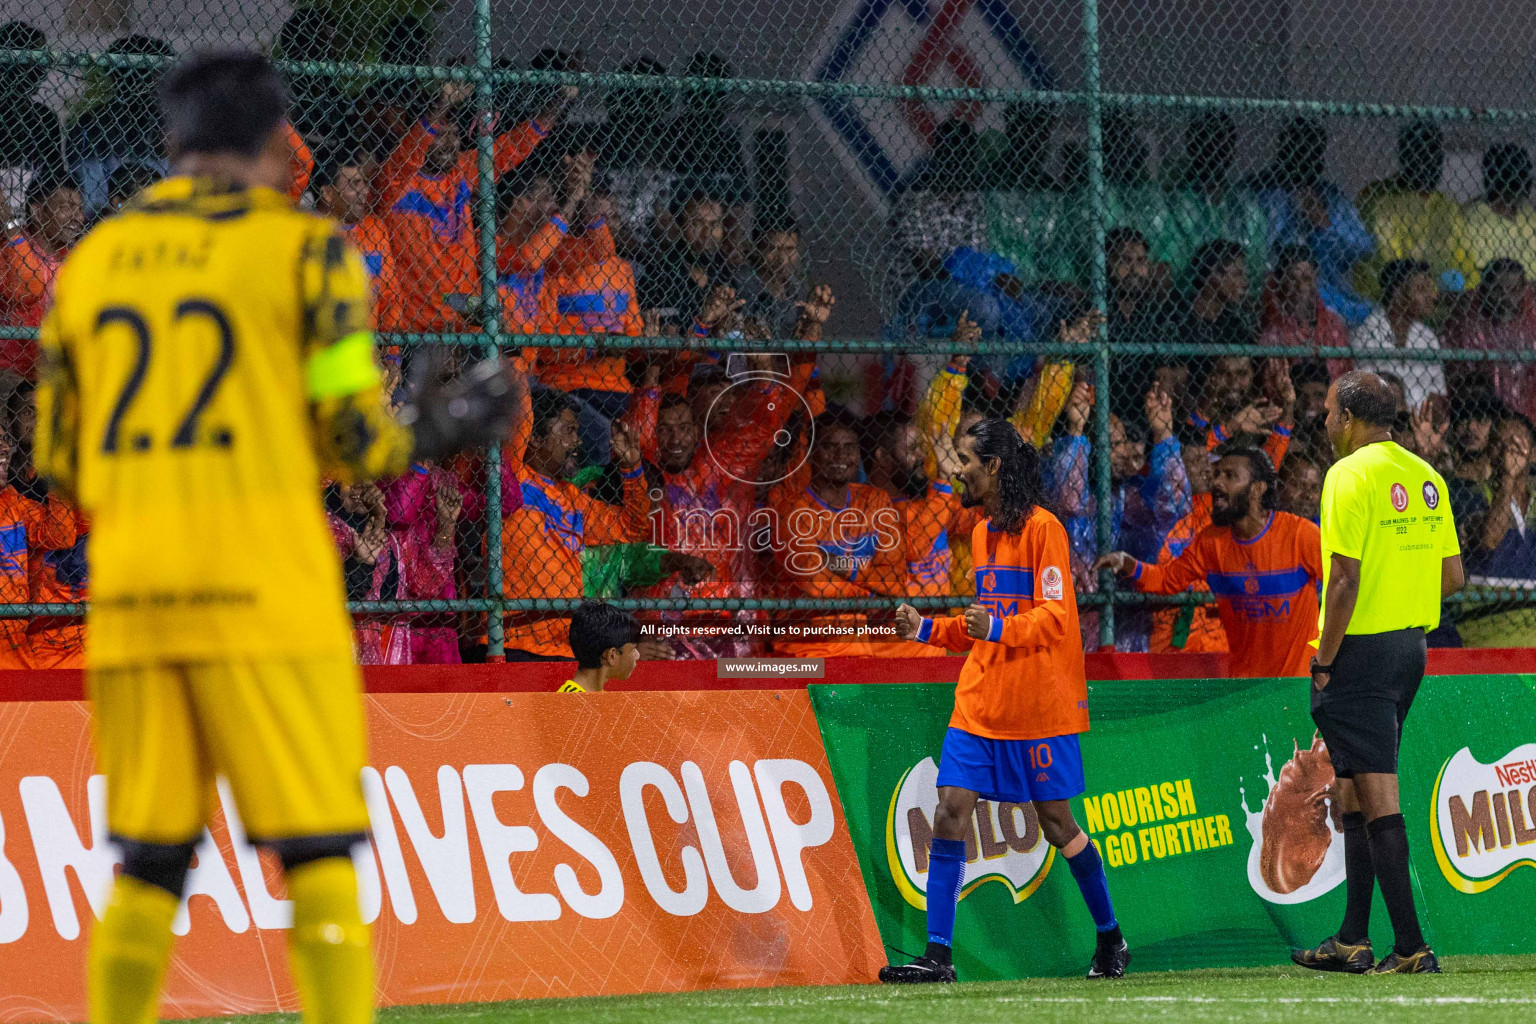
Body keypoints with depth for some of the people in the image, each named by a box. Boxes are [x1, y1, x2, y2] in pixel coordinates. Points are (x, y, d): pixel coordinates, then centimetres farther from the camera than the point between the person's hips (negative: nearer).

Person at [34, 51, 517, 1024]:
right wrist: (438, 429, 15)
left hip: (128, 593, 5)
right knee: (320, 856, -3)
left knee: (146, 867, 9)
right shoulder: (302, 248, 0)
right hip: (263, 588, -5)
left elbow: (60, 457, 15)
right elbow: (353, 438, -4)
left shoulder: (95, 257, 14)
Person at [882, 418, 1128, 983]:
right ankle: (938, 956, -6)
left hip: (1039, 703, -7)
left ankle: (1110, 938, 21)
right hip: (980, 701, 7)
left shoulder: (1042, 528, -10)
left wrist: (998, 629, -31)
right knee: (950, 813, -5)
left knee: (1056, 822, 2)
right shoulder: (982, 533, 16)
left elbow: (1055, 617, -16)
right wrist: (927, 629, 12)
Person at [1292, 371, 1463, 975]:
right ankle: (1353, 941, 20)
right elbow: (1452, 577, 11)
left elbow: (1346, 580, -19)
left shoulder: (1350, 475, -13)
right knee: (1354, 793, 16)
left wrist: (1324, 662, -12)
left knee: (1377, 795, -7)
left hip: (1360, 651, -8)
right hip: (1411, 647, 8)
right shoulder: (1425, 476, 10)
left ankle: (1411, 947, -10)